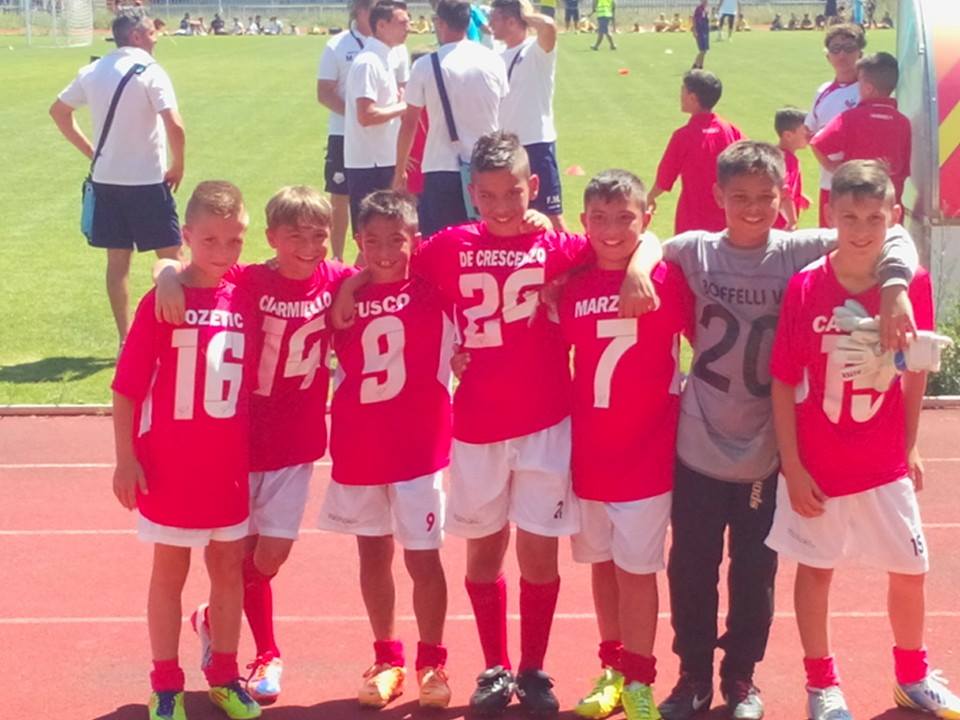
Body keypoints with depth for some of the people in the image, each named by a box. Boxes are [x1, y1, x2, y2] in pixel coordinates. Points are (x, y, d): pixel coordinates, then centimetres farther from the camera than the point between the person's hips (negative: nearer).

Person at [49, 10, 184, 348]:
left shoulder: (92, 72, 6)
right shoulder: (149, 71, -13)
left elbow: (58, 111, 18)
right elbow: (174, 126, -23)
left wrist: (91, 152, 17)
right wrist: (177, 166, -7)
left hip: (106, 180, 6)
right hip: (148, 180, -6)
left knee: (117, 260, 11)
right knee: (170, 256, 6)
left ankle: (125, 340, 16)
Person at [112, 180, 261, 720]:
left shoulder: (245, 301, -1)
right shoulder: (161, 302, -12)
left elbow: (252, 383, 7)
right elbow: (127, 387, -10)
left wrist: (254, 451, 8)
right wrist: (126, 458, -11)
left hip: (229, 467, 4)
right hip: (170, 466, -3)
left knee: (229, 568, 13)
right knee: (170, 571, 9)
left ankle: (224, 674, 30)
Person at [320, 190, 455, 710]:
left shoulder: (431, 288, -7)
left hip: (419, 445, -3)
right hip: (357, 447, 3)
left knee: (423, 557, 3)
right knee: (373, 553, 13)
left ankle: (432, 663, 21)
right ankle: (387, 660, 29)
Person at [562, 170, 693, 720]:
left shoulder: (667, 278, -9)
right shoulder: (573, 286, 1)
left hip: (648, 453, -4)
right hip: (589, 452, 4)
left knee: (636, 567, -1)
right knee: (602, 562, 15)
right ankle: (613, 668, 31)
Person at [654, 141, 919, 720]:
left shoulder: (801, 251, -6)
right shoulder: (693, 251, -4)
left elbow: (892, 236, -5)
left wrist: (894, 286, -23)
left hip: (765, 451, 0)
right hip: (698, 447, 0)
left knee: (755, 572, 12)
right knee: (690, 569, 11)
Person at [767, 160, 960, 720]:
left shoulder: (914, 284, -9)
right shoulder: (805, 286, -15)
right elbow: (784, 383, -10)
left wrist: (911, 447, 7)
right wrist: (792, 467, -10)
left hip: (885, 465, 2)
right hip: (817, 468, -2)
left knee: (910, 571, 13)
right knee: (816, 569, 11)